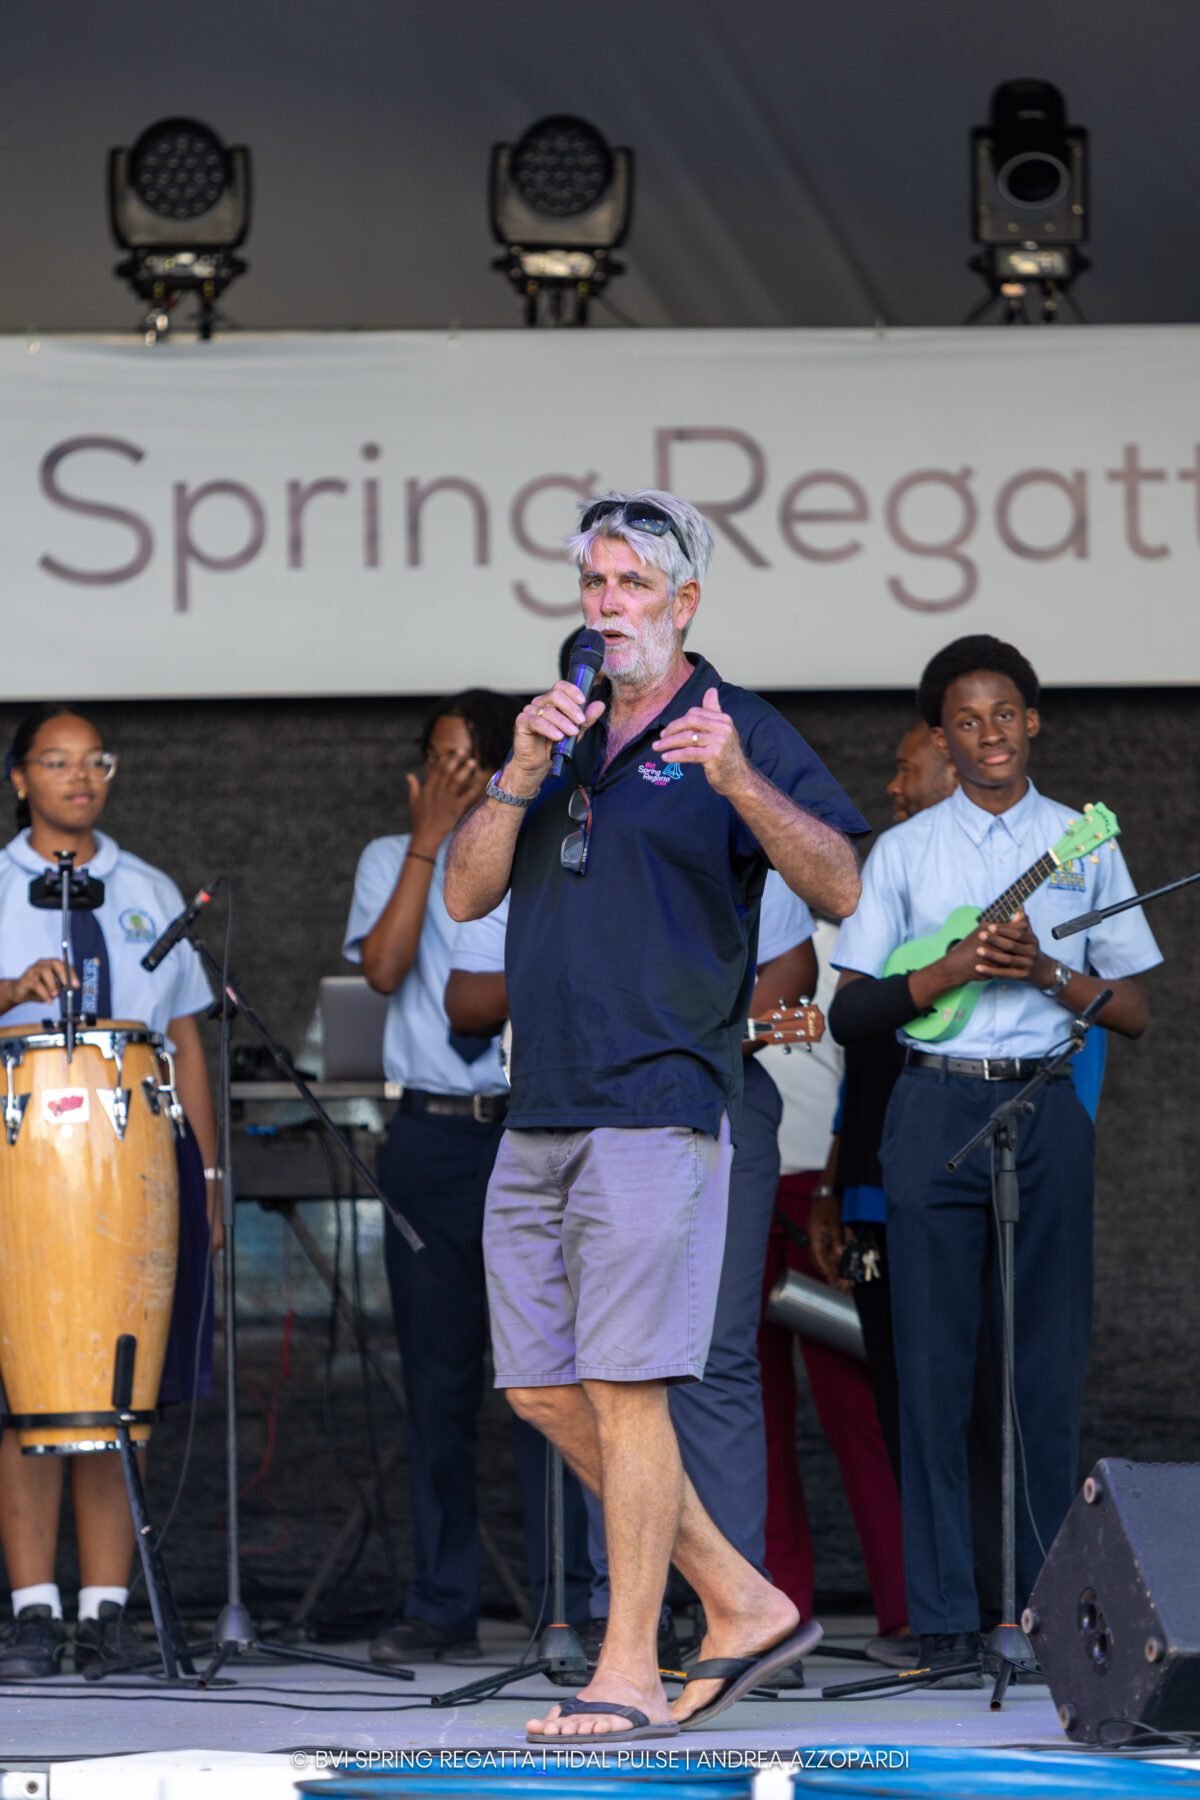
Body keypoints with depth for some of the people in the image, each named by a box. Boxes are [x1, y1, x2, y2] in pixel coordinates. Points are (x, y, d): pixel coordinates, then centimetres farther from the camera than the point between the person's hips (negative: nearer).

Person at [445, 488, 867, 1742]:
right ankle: (742, 1605, 17)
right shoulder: (562, 733, 19)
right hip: (540, 1112, 8)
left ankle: (629, 1675, -5)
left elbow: (840, 888, -13)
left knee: (623, 1387, -10)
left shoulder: (736, 733, -1)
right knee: (542, 1389, 8)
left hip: (658, 1107, -8)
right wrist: (521, 774, -4)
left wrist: (740, 784, -29)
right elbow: (464, 895, 12)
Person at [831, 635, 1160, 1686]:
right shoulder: (904, 851, 10)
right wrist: (954, 970, -10)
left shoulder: (1083, 845, 11)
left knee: (1051, 1366, -1)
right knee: (935, 1371, -3)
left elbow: (1135, 1011, 9)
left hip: (1046, 1107, 1)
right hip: (935, 1106, 0)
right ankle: (945, 1617, -2)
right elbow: (851, 1009, 6)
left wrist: (1046, 970, -8)